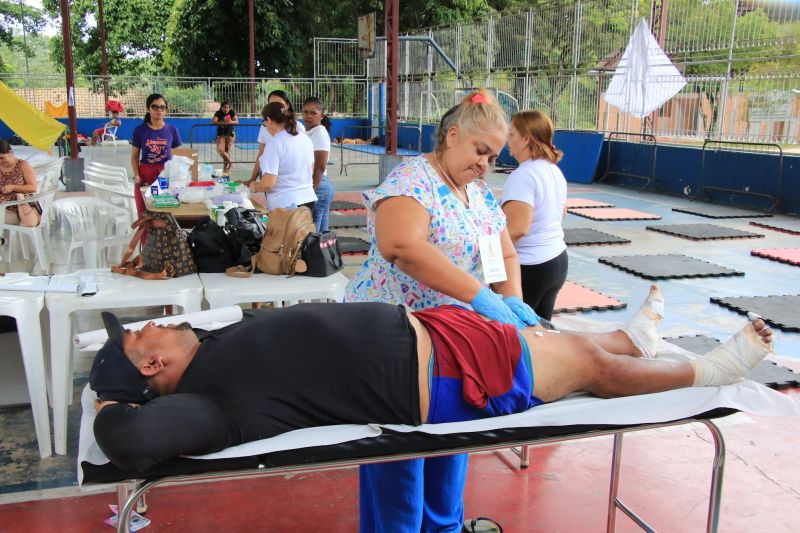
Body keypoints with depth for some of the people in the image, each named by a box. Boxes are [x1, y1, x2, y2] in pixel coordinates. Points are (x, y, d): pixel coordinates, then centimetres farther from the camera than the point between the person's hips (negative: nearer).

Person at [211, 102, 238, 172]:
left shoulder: (232, 112, -5)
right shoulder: (218, 113, -7)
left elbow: (237, 121, -15)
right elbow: (213, 121, -21)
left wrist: (231, 122, -37)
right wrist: (222, 122, -38)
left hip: (230, 133, 0)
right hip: (221, 134, 0)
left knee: (228, 150, -5)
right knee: (220, 149, -16)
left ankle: (226, 167, 7)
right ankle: (230, 161, 3)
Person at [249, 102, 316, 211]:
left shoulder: (275, 143, -14)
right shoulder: (305, 139, 8)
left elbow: (267, 184, -18)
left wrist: (254, 187, 2)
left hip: (285, 204, -7)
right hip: (308, 199, 7)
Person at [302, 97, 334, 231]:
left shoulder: (319, 133, -11)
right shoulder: (308, 133, 16)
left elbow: (320, 166, -17)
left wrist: (311, 191, -20)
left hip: (317, 187, -9)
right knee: (321, 233, 10)